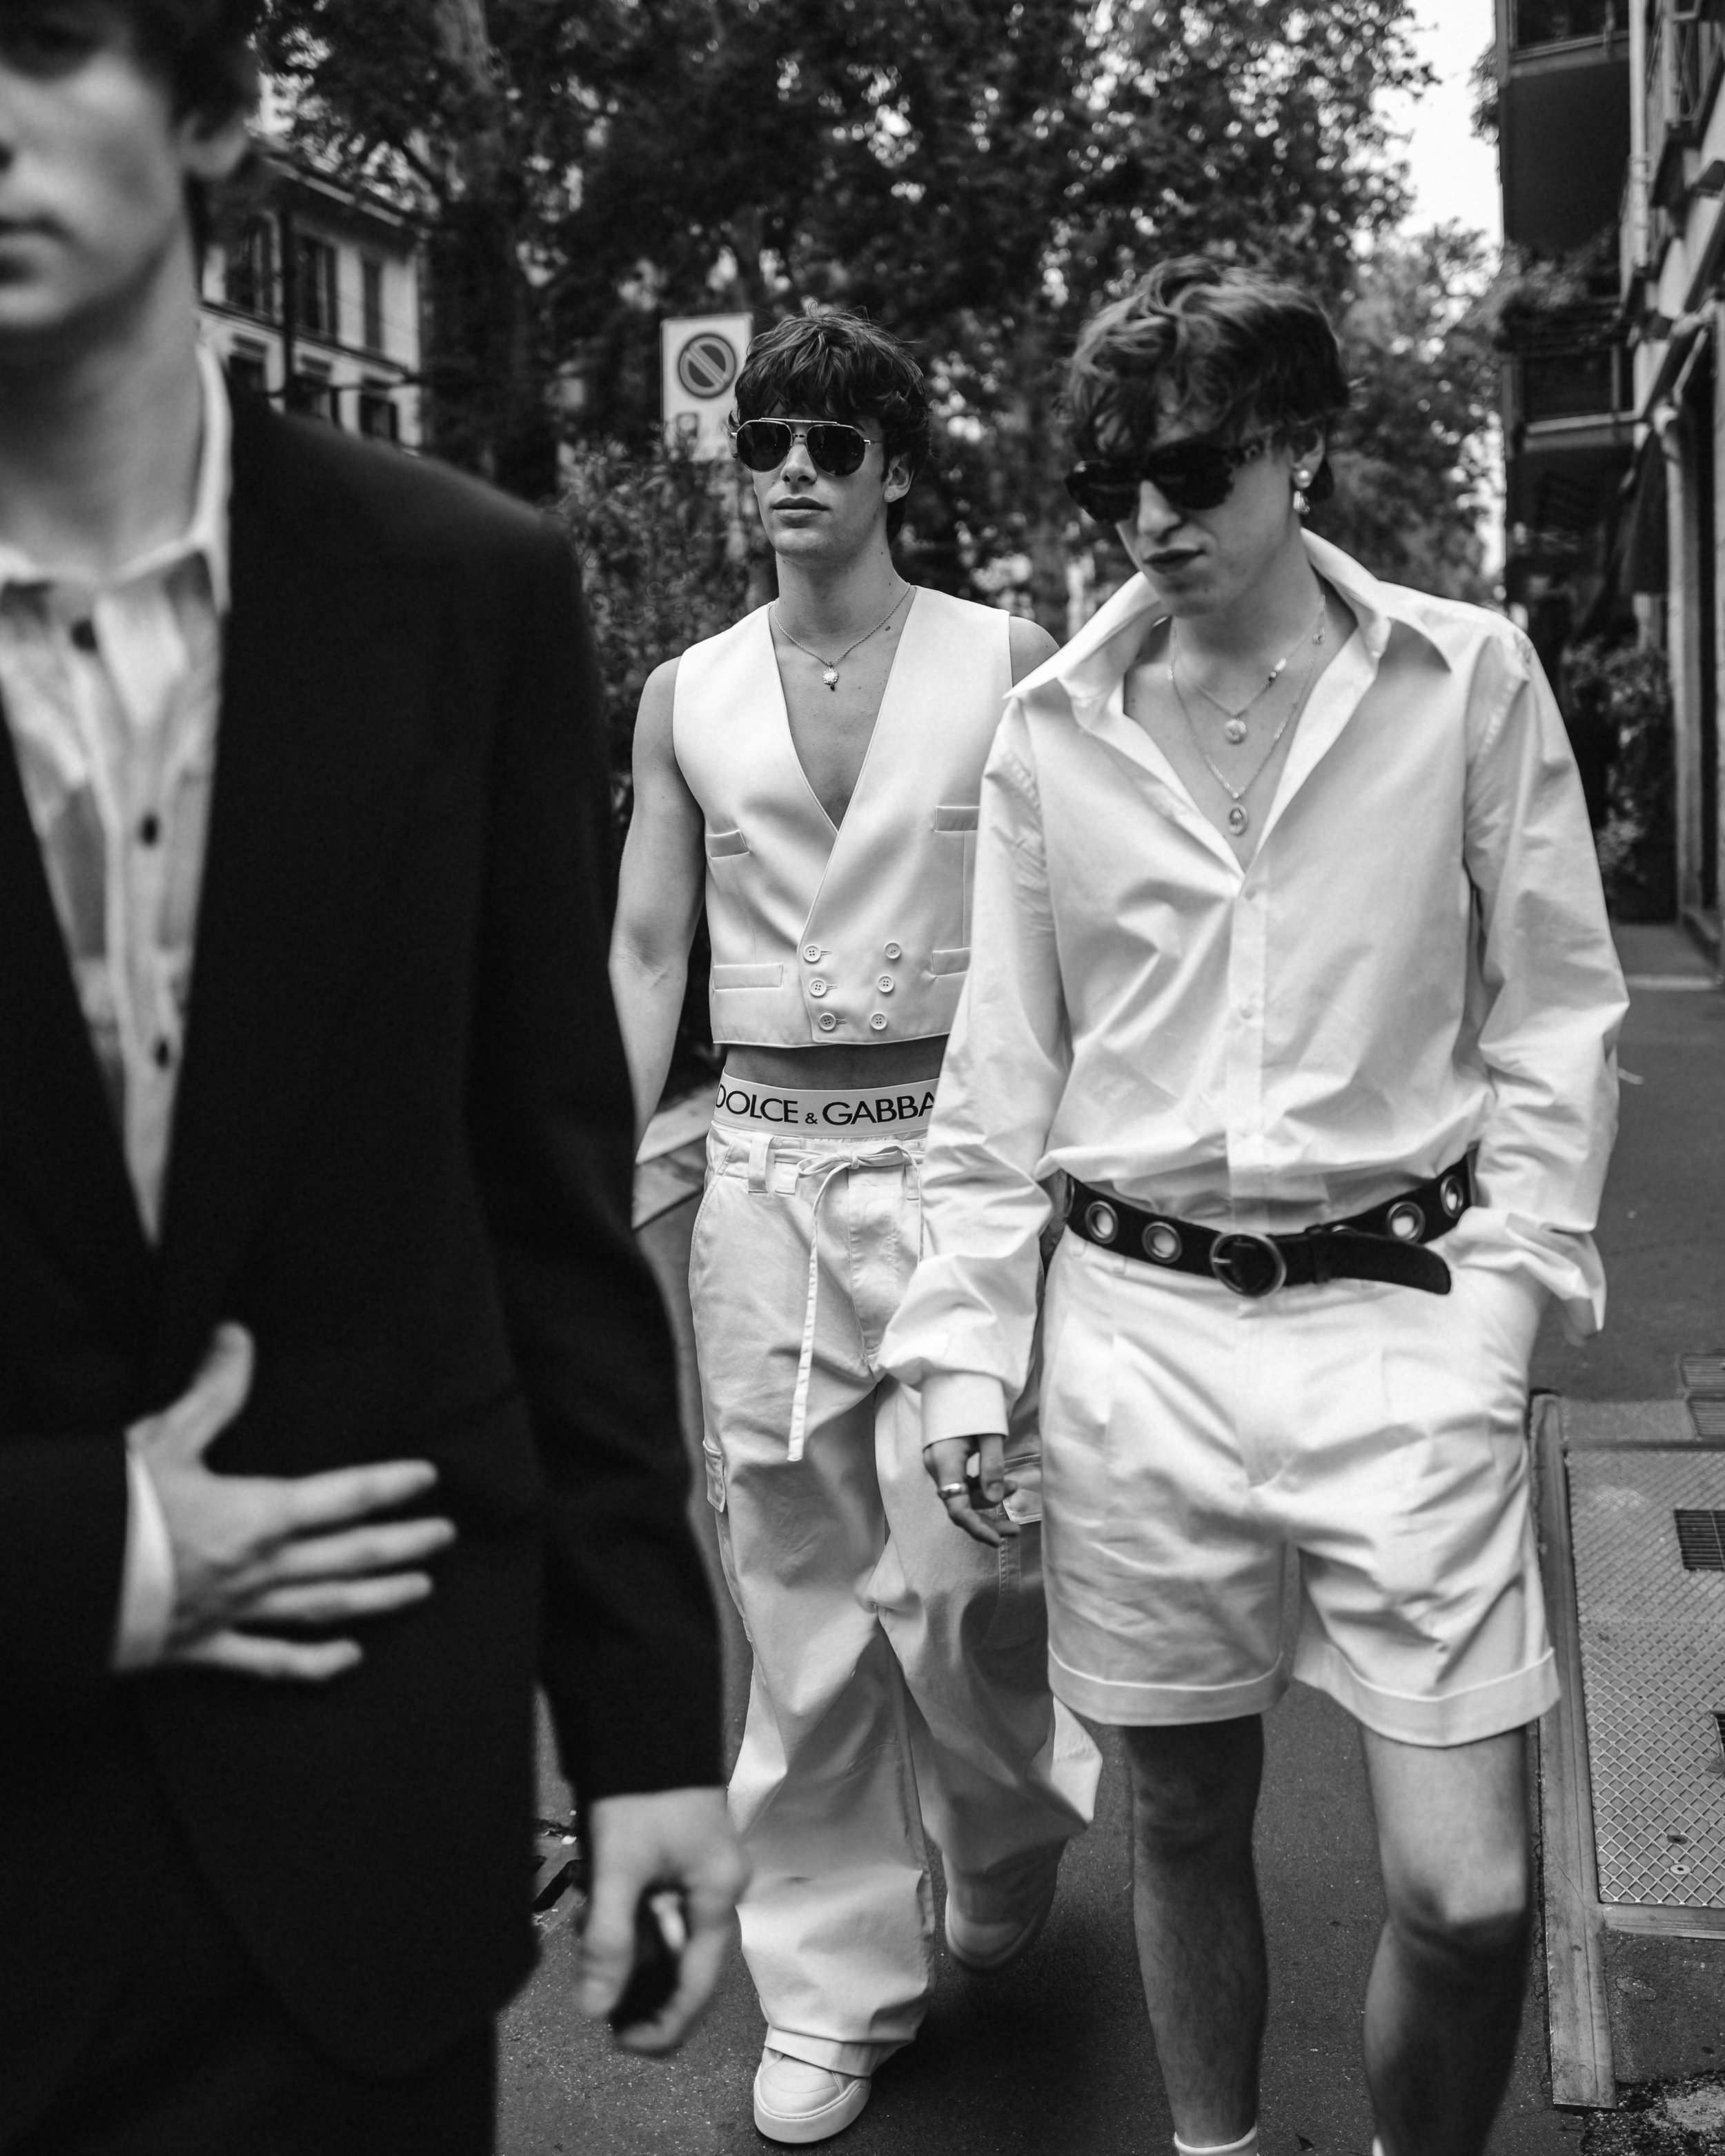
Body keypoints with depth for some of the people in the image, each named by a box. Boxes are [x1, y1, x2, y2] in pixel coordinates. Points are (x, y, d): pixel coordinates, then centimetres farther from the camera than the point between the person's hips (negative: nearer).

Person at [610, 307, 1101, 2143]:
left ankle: (1006, 1836, 30)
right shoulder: (687, 699, 9)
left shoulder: (1008, 665, 1)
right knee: (797, 1591, 7)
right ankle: (834, 1989, 22)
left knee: (954, 1574, -5)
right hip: (764, 1159, 3)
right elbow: (644, 955, 9)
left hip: (962, 1149, -2)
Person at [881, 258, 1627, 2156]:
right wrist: (964, 1345, 3)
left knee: (1467, 1893, -3)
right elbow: (1001, 1073, 7)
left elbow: (1555, 1015, 4)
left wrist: (1505, 1277, -6)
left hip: (1396, 1311, -1)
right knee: (1187, 1822, 13)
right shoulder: (1052, 727, 4)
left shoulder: (1468, 680, 0)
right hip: (1137, 1321, 2)